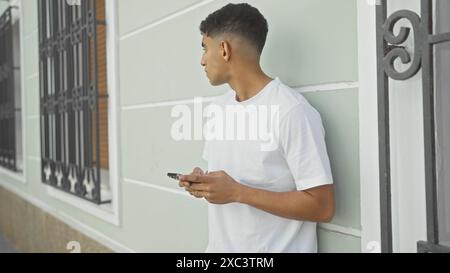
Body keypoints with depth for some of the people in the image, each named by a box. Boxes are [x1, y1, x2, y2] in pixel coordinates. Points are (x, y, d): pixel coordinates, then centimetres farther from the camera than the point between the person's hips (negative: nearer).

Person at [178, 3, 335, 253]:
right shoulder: (217, 108, 6)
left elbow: (322, 207, -22)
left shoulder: (292, 111, -20)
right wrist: (202, 183, -6)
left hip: (275, 248, -7)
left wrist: (237, 193, -24)